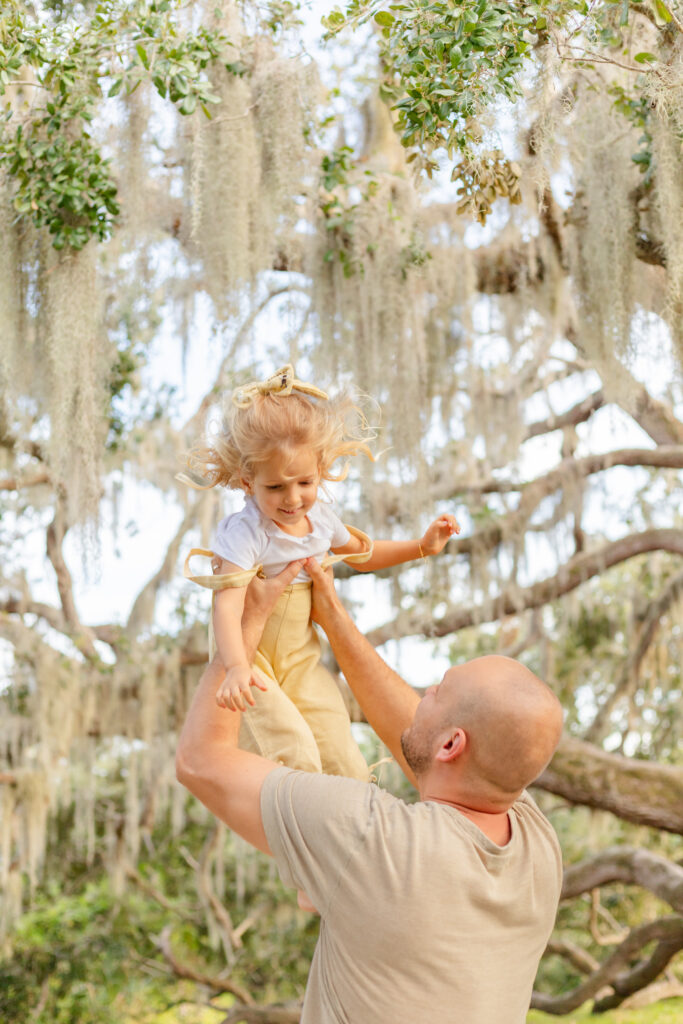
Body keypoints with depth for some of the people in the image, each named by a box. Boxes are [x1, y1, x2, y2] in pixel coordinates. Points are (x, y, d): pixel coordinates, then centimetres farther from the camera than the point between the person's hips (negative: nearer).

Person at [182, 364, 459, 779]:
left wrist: (422, 546, 14)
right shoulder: (245, 532, -26)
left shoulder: (320, 517, -2)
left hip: (301, 659, 6)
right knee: (295, 754, -24)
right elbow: (227, 606, -38)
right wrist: (237, 667, -55)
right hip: (251, 660, -6)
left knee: (345, 765, 1)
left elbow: (362, 553, 21)